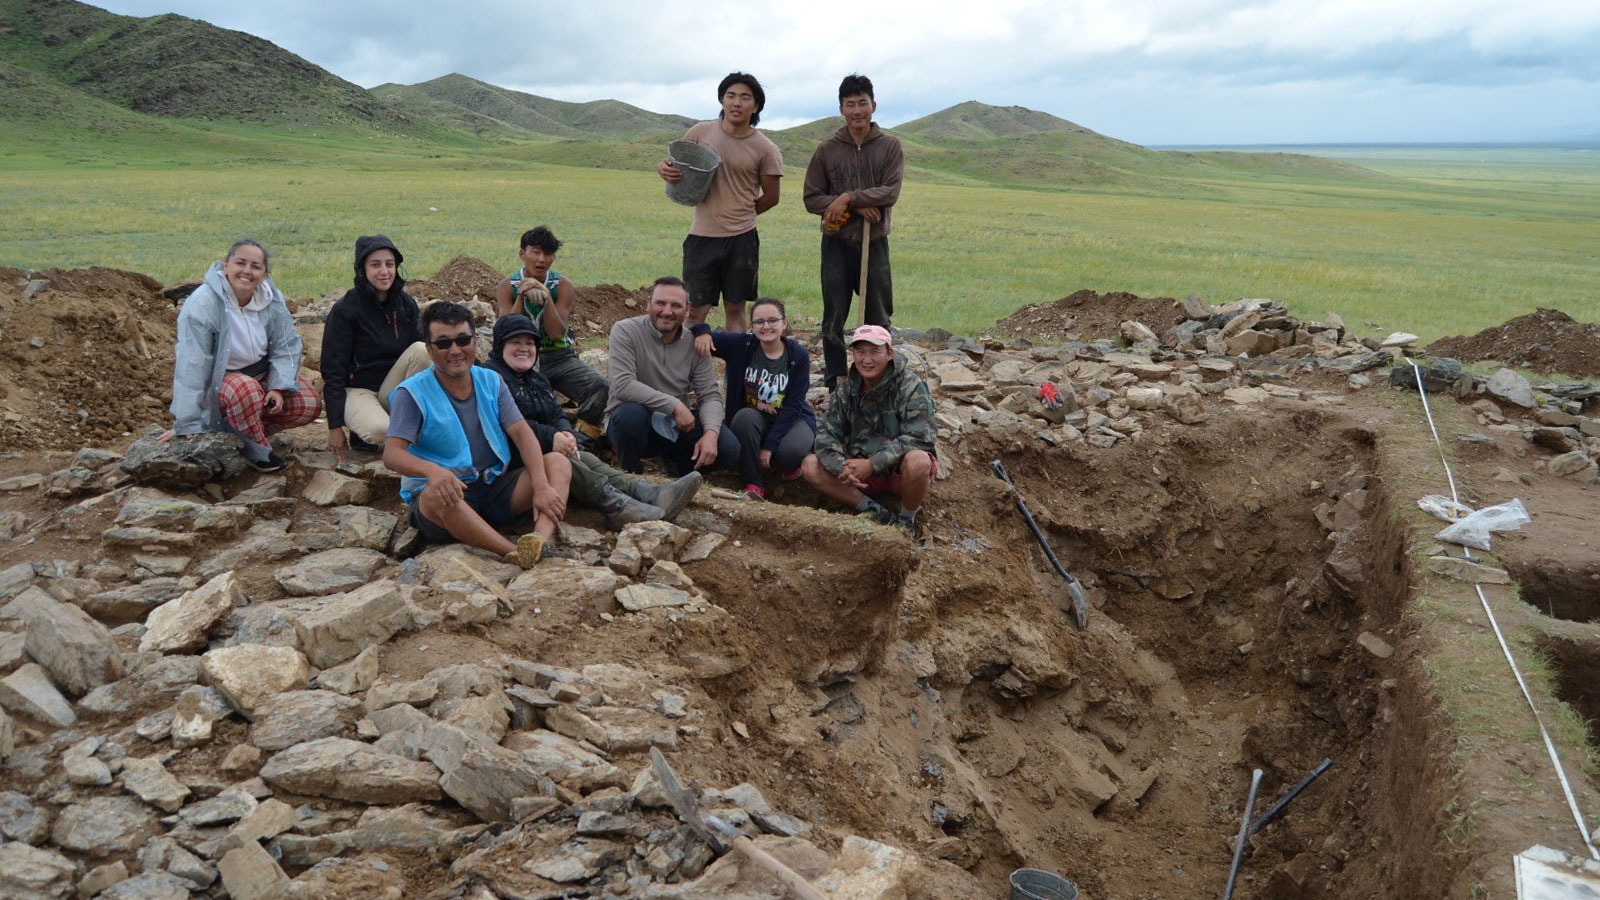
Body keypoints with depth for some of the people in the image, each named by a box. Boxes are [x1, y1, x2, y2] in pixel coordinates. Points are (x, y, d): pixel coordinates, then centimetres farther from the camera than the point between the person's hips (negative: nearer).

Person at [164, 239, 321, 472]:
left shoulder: (272, 299, -10)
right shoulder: (202, 304, -25)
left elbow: (286, 348, -1)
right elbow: (191, 365, -26)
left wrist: (278, 387, -18)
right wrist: (187, 424, -26)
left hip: (262, 372, 6)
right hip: (218, 379, -6)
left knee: (310, 405, -11)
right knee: (247, 391, -38)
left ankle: (246, 430, 8)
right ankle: (256, 451, -12)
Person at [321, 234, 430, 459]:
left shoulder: (406, 304, 0)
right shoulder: (345, 310, -13)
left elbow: (418, 353, 9)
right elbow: (333, 369, -11)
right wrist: (335, 425, -14)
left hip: (393, 390, 5)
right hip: (357, 390, -5)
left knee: (422, 349, -21)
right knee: (380, 430, -36)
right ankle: (361, 435, 2)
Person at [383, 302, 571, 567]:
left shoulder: (491, 381, 8)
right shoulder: (413, 393, -4)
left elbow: (522, 433, -3)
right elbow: (391, 454, -15)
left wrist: (541, 486, -20)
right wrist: (432, 470, -39)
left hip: (495, 489, 4)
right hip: (449, 495, -4)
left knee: (558, 462, -14)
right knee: (436, 494, -38)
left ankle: (541, 539, -43)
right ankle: (516, 553, -45)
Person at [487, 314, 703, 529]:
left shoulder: (537, 379, 24)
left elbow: (557, 415, 15)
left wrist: (566, 434, -10)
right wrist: (550, 438, -28)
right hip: (510, 461, -7)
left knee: (585, 459, -19)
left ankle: (652, 495, -42)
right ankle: (616, 506, -52)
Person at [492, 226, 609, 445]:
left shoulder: (563, 285, -2)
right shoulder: (507, 286, 0)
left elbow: (557, 334, -10)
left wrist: (546, 298, -22)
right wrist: (521, 296, -19)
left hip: (559, 358, 1)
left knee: (600, 387, -26)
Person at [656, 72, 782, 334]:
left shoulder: (765, 149, -3)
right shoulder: (701, 132, 2)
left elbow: (771, 197, 6)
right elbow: (671, 162, 13)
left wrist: (739, 214, 9)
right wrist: (663, 168, -11)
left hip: (741, 238, -1)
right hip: (701, 236, 1)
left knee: (735, 309, 9)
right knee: (695, 311, 2)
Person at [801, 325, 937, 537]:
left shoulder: (910, 387, -14)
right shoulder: (846, 390, 2)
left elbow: (918, 437, -24)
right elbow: (826, 434, -4)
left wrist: (872, 464, -30)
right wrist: (841, 467, -26)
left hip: (899, 470, -4)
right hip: (862, 471, 4)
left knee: (918, 461, -39)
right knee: (810, 466, -15)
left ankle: (906, 519, -8)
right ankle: (874, 511, -9)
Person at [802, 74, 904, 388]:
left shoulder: (890, 146, 0)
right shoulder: (827, 150, 1)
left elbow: (891, 192, -11)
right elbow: (811, 198, -1)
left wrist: (848, 198, -20)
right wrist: (858, 208, -13)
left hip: (875, 243, 0)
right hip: (837, 244, 0)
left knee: (879, 320, 8)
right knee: (834, 320, 5)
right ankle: (836, 383, 16)